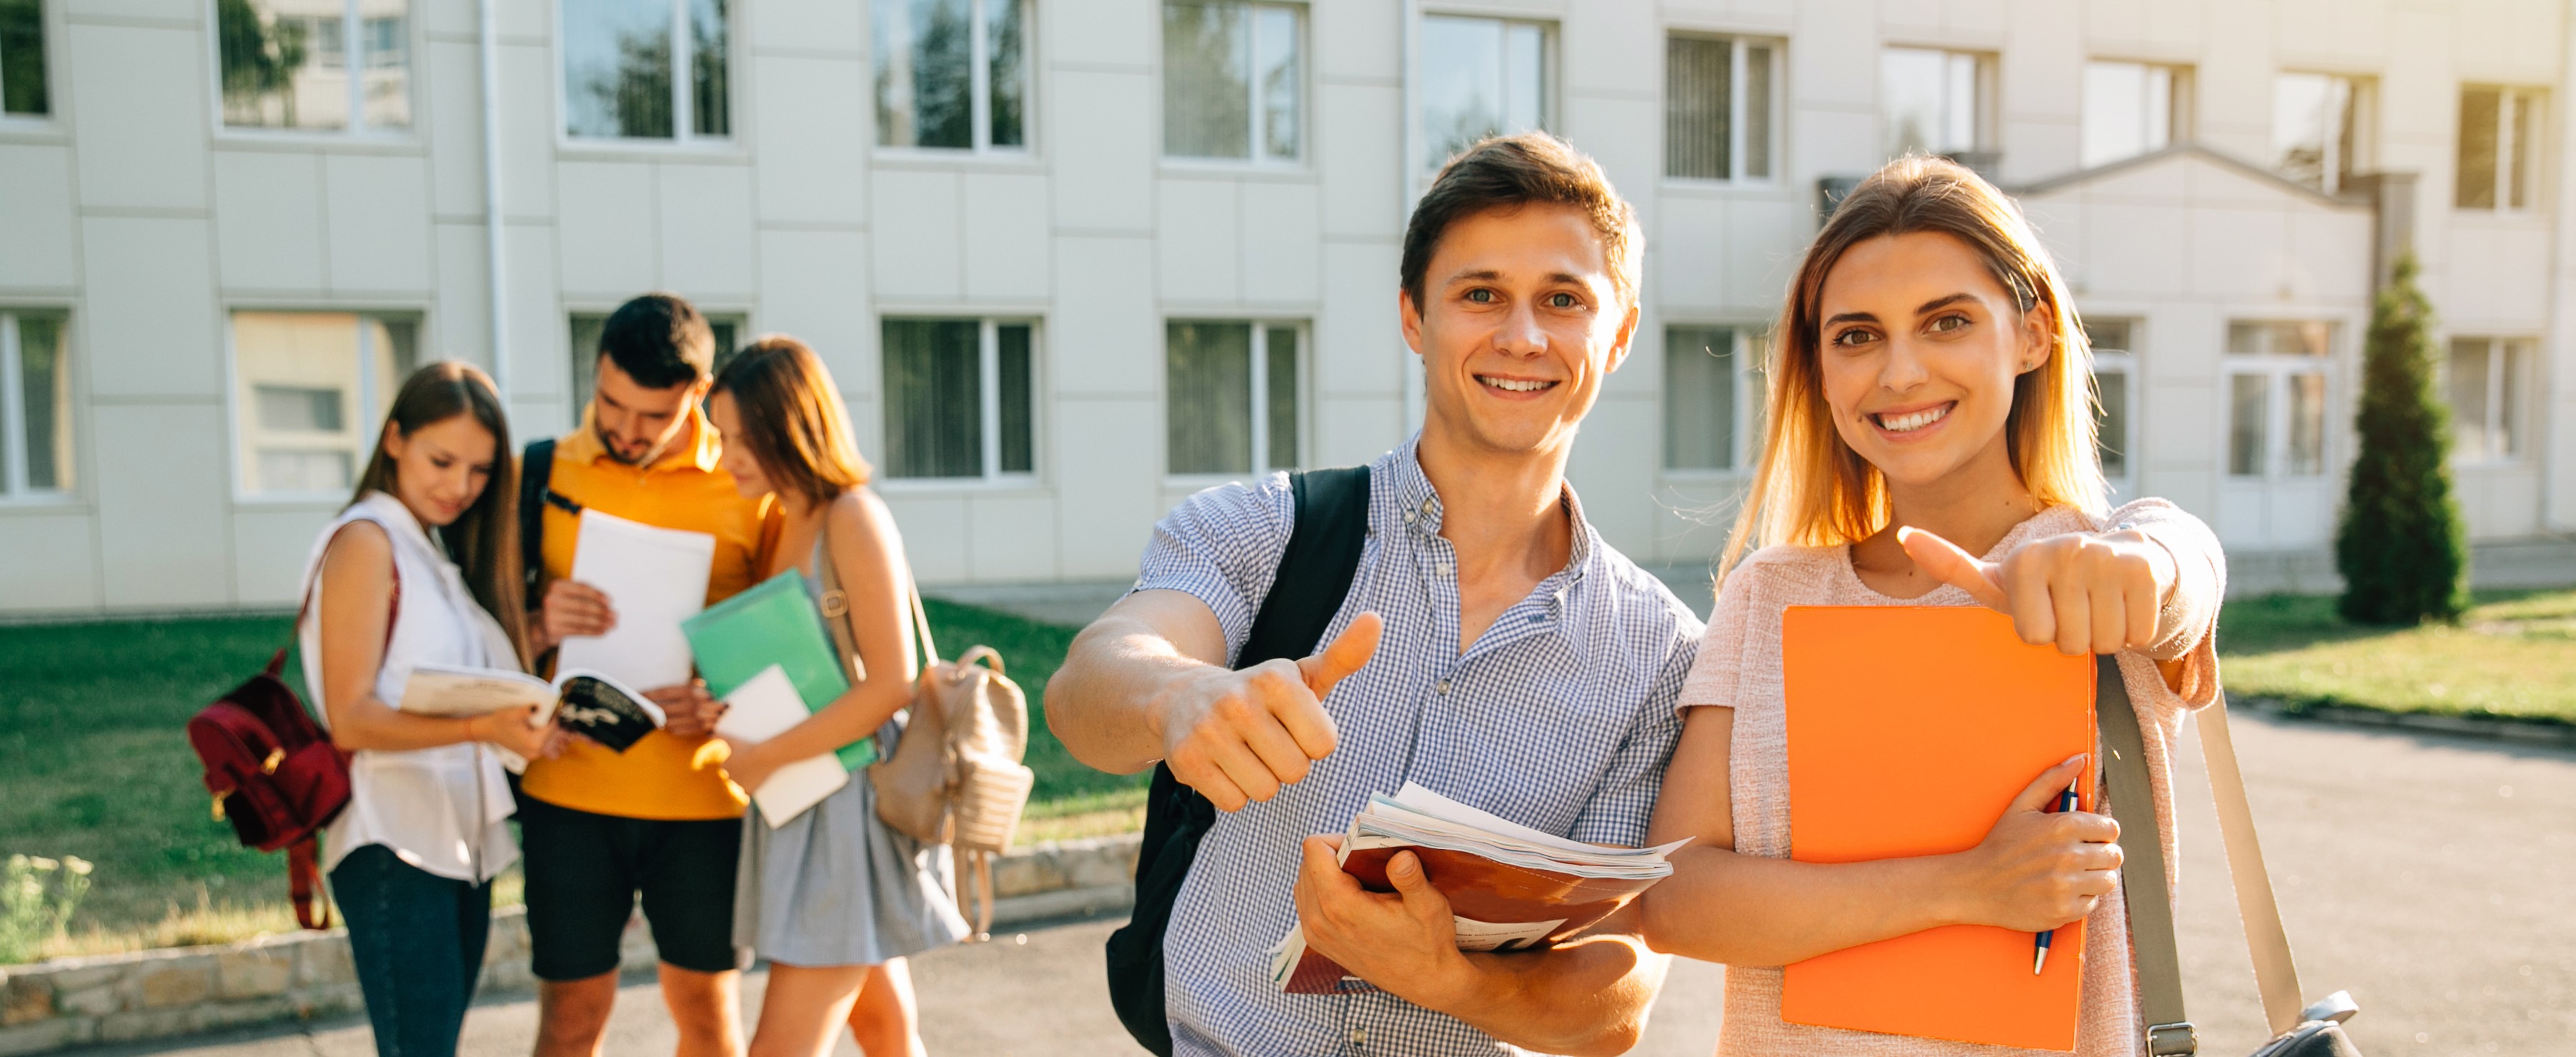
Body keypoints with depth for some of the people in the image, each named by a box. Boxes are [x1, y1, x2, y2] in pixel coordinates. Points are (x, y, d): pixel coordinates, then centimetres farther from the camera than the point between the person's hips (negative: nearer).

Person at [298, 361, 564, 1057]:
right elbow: (350, 718, -16)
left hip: (463, 838, 8)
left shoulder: (447, 552, 17)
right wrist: (483, 729, -30)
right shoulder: (367, 541, -8)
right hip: (396, 848, -8)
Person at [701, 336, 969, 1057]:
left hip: (856, 800, -8)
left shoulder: (853, 518, -14)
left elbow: (891, 685, -19)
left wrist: (766, 757, -16)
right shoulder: (785, 524, 11)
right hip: (807, 803, 8)